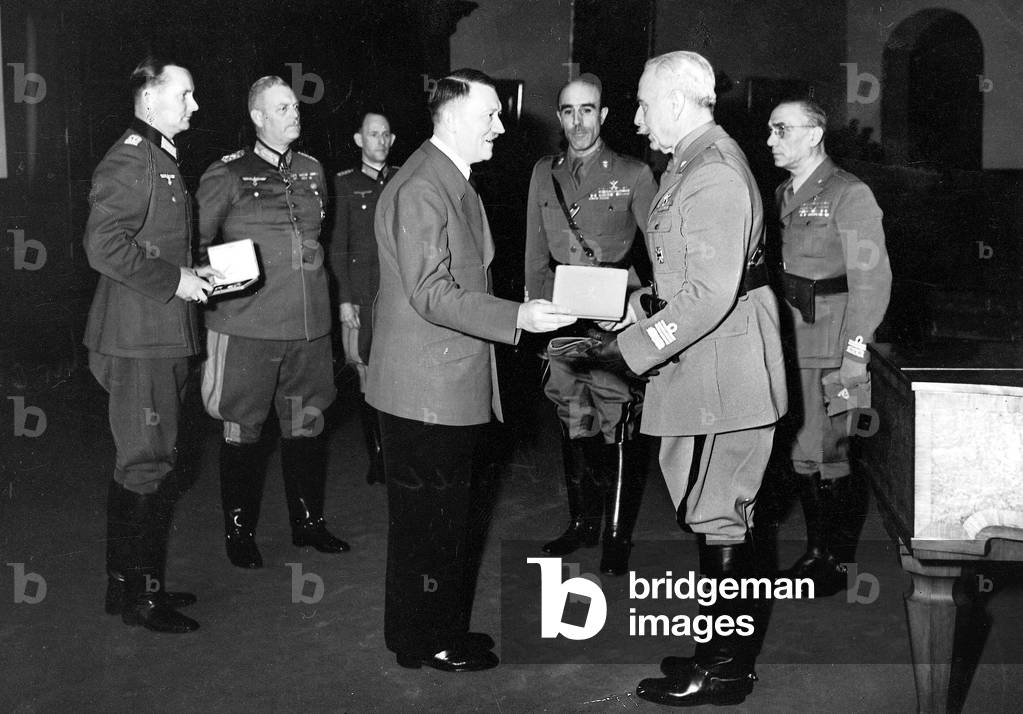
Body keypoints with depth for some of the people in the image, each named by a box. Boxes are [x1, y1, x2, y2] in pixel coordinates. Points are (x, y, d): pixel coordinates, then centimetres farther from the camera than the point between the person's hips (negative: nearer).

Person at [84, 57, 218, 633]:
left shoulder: (164, 158, 20)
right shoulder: (131, 157, -12)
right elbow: (104, 245, -22)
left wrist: (195, 273, 12)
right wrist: (175, 279, -18)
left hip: (165, 336, 10)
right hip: (139, 338, -10)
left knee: (155, 462, 14)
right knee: (144, 466, -4)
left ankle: (140, 583, 24)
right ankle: (135, 595, 6)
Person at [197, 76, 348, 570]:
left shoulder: (312, 171, 13)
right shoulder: (227, 175, -3)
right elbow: (195, 243, 3)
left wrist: (336, 298, 21)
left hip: (309, 325, 5)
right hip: (246, 325, -4)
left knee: (306, 424, 12)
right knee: (243, 429, 3)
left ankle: (308, 521, 26)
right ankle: (238, 531, 17)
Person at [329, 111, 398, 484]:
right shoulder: (344, 183, 7)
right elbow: (337, 244, 4)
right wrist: (344, 298, -4)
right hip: (362, 295, -1)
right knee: (367, 377, 0)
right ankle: (376, 458, 10)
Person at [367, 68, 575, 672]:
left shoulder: (457, 184, 16)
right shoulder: (418, 190, -18)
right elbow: (433, 295, -23)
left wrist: (522, 310, 17)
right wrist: (517, 317, -27)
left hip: (457, 385, 10)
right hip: (425, 389, -10)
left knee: (447, 512, 18)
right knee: (429, 518, 2)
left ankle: (444, 628, 30)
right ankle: (425, 641, 15)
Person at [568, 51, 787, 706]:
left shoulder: (714, 174, -19)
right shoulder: (694, 162, 15)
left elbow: (709, 295, -25)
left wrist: (628, 350, -22)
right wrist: (633, 308, 11)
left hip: (724, 374, -10)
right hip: (702, 373, 10)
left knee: (719, 518, 0)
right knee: (715, 515, 16)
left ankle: (725, 673, 13)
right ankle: (724, 651, 29)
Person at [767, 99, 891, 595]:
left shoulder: (849, 195, -9)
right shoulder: (782, 196, 15)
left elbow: (872, 279, -13)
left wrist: (855, 353, -18)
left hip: (835, 351, -7)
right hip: (792, 346, 7)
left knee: (837, 457, -1)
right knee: (804, 455, 12)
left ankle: (841, 562, 12)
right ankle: (815, 552, 24)